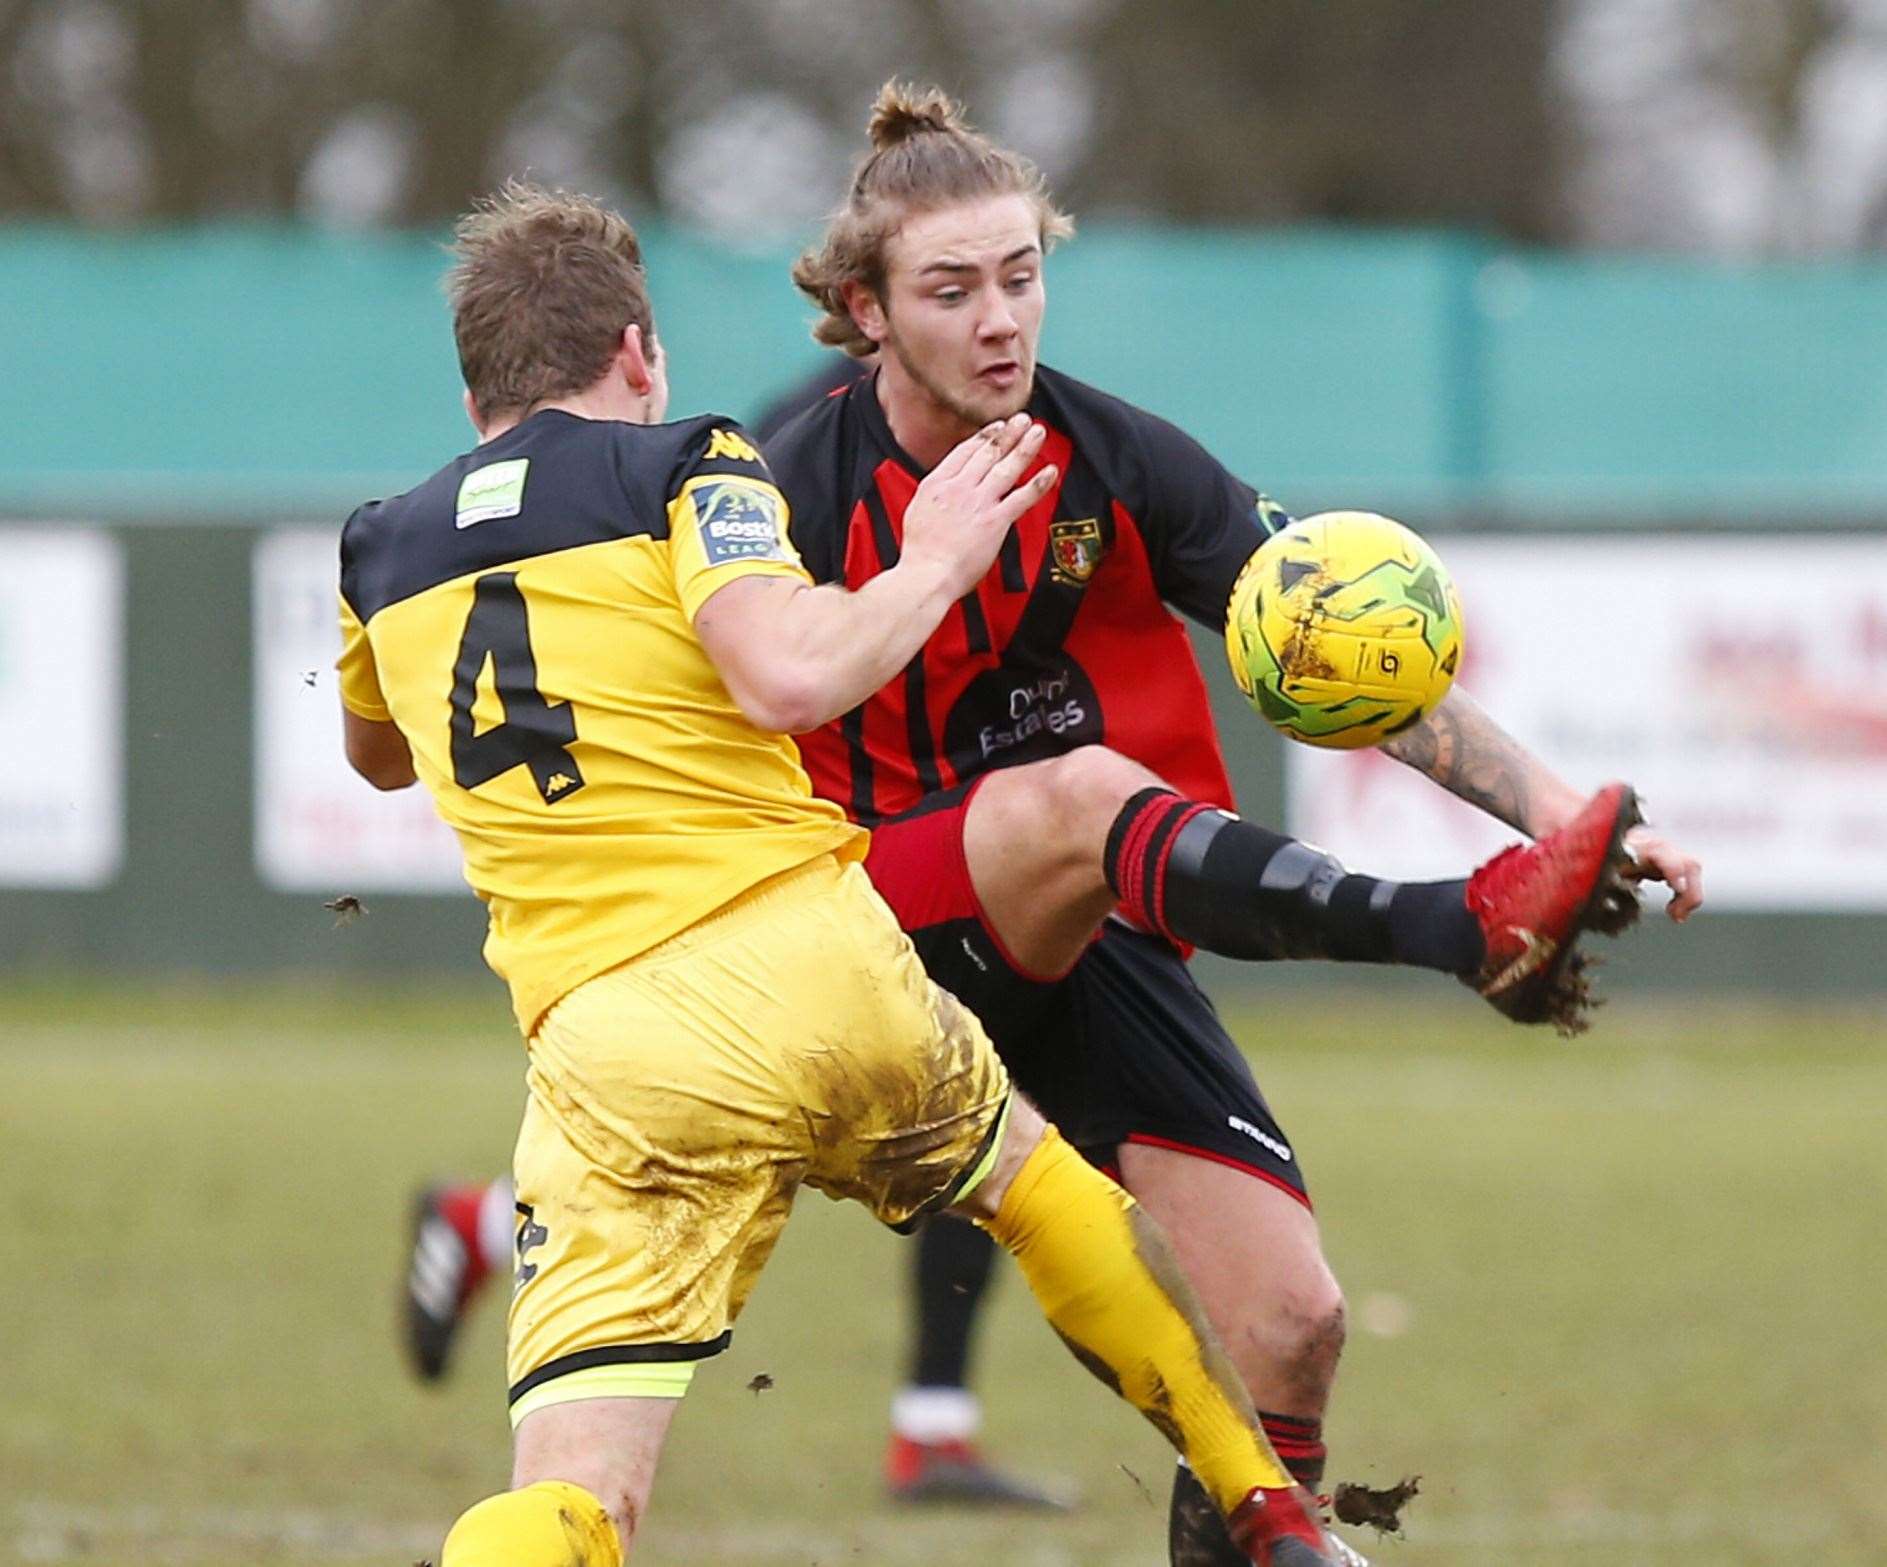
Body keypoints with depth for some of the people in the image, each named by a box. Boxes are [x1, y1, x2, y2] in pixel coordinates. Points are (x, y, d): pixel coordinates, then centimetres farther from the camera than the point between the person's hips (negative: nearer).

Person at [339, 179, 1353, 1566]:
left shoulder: (383, 555, 16)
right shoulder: (682, 468, 4)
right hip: (822, 963, 0)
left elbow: (376, 756, 37)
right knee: (1034, 1178, 31)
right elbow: (790, 675, -15)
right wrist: (935, 562, 2)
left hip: (604, 1032, 1)